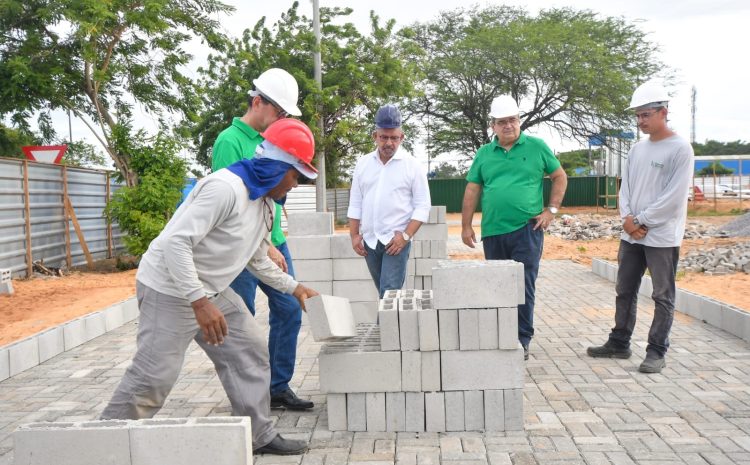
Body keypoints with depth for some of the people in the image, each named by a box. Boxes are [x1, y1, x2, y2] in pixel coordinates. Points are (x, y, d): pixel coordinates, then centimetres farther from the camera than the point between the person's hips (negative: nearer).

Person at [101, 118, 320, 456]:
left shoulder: (265, 203, 7)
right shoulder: (225, 188, -25)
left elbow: (257, 261, 20)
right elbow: (175, 242, -31)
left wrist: (294, 288, 17)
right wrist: (199, 301, -35)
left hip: (213, 291, 10)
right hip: (171, 291, -9)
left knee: (250, 352, 7)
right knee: (154, 376, -6)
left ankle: (259, 436, 17)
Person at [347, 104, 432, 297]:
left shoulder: (412, 165, -3)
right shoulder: (363, 163, 8)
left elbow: (422, 206, -5)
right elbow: (355, 203, 12)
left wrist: (405, 235, -14)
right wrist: (354, 235, 5)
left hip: (396, 240, -4)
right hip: (369, 241, 4)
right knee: (384, 292, 12)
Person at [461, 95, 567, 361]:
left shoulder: (536, 147, 4)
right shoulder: (484, 154, 9)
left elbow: (560, 177, 10)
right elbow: (472, 191, 9)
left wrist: (552, 210, 0)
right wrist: (466, 226, 5)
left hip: (527, 229, -3)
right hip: (493, 232, 3)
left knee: (524, 287, -2)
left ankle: (522, 342, 7)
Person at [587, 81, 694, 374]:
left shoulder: (680, 149, -9)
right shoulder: (636, 150, 12)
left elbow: (674, 197, -15)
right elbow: (625, 187, 11)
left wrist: (642, 221, -13)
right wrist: (627, 218, -6)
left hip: (662, 237, -7)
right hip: (631, 235, 7)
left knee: (663, 297, 3)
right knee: (625, 292, 13)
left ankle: (656, 352, 12)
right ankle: (619, 343, 24)